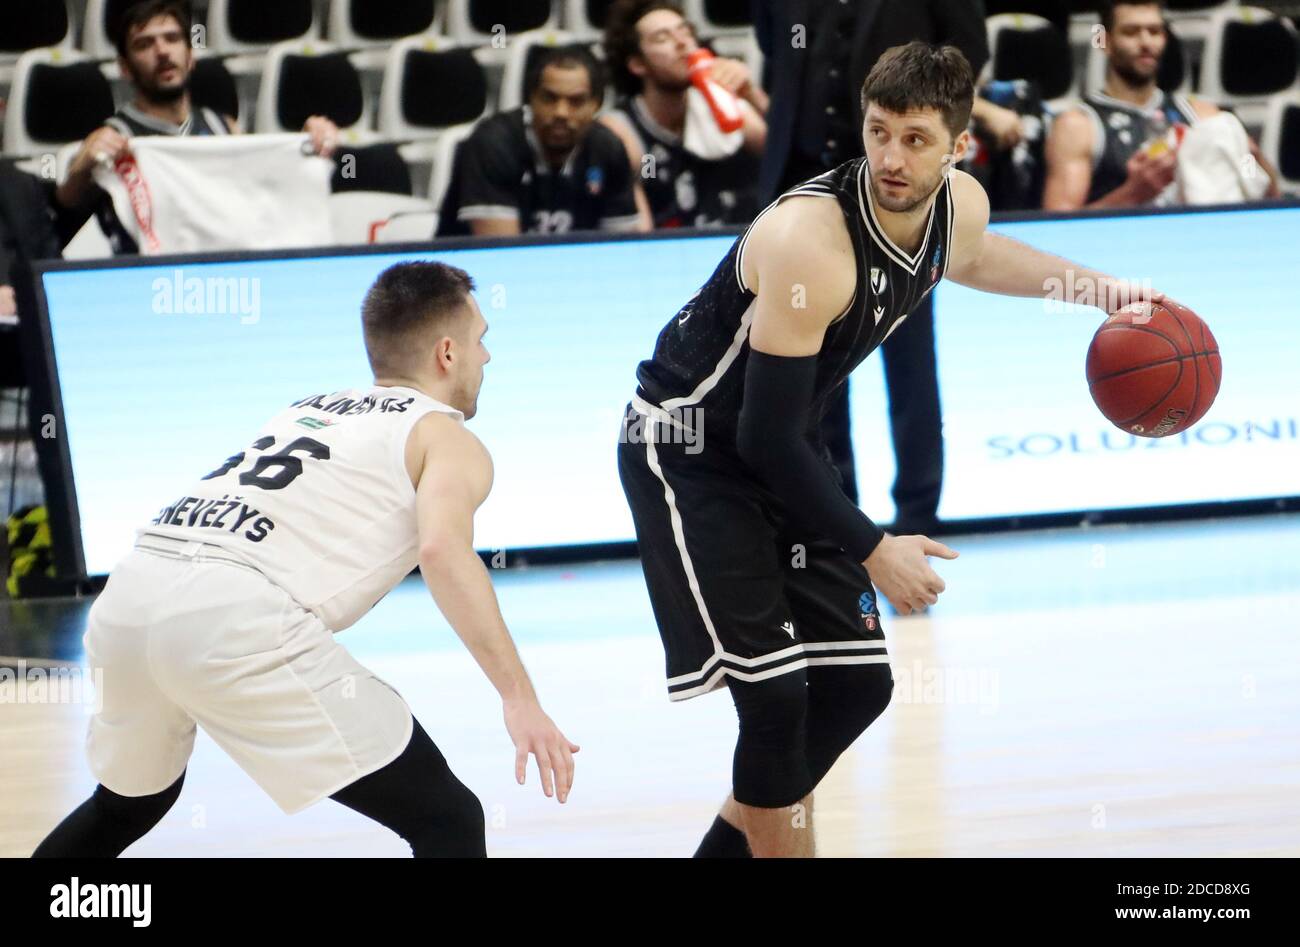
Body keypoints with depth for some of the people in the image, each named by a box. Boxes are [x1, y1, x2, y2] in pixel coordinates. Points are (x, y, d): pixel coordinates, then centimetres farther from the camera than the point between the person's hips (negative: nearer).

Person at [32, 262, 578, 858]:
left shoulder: (310, 408, 32)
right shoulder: (448, 439, 10)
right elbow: (442, 549, -10)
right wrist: (519, 697, -15)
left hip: (131, 589, 8)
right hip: (235, 616, -8)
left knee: (126, 806, 34)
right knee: (447, 822, 0)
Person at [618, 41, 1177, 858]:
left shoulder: (960, 207, -7)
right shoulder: (810, 241, -33)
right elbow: (767, 435, -29)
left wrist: (1100, 288, 20)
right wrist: (872, 549, -23)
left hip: (780, 450, 8)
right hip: (689, 447, -8)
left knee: (857, 683, 10)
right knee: (775, 695, -16)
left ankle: (729, 848, 28)